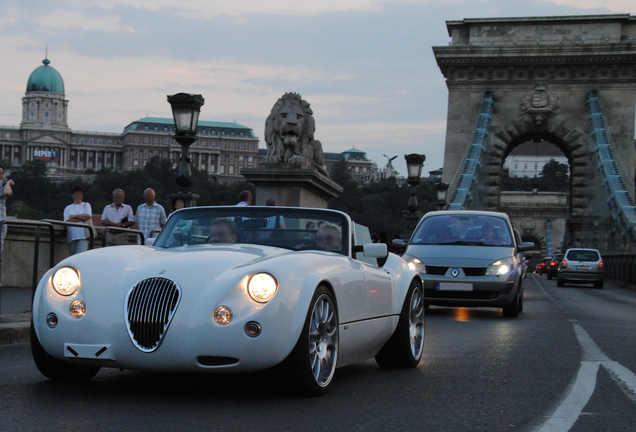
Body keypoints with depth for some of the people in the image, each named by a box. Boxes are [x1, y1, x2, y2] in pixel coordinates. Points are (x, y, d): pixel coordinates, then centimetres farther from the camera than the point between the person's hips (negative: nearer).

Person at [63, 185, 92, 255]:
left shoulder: (86, 205, 18)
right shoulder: (68, 208, 19)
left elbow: (88, 216, -1)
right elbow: (67, 221, 1)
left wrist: (75, 216, 2)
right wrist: (82, 218, -3)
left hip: (83, 235, -2)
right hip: (71, 236, 2)